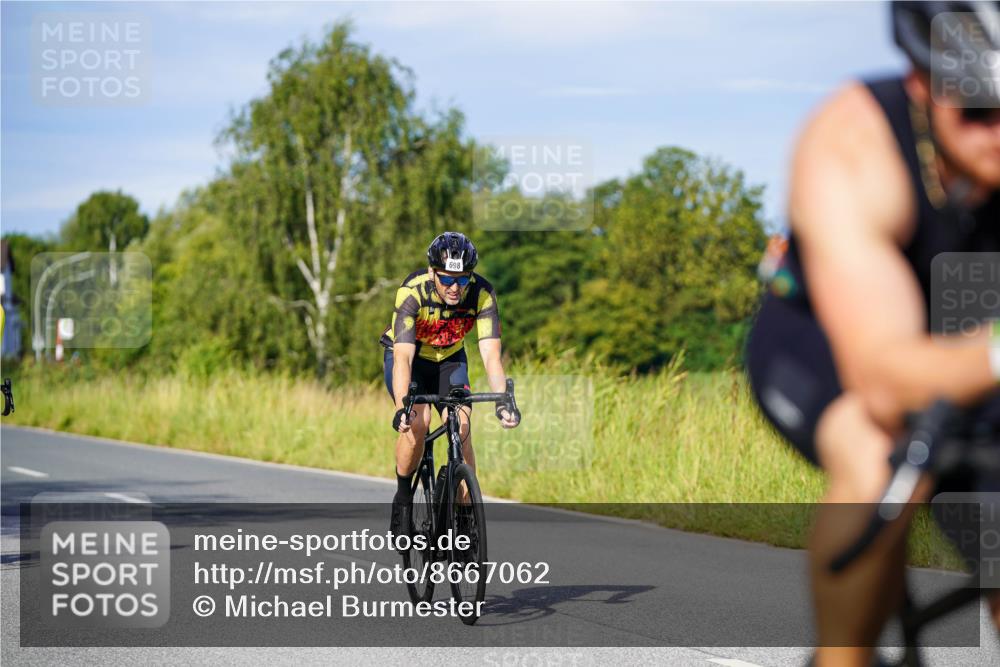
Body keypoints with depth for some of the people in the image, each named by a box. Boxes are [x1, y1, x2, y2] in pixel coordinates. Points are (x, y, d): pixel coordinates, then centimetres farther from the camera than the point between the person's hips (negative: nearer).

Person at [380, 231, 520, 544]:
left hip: (449, 359, 2)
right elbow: (403, 357, -42)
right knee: (417, 420, -28)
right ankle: (403, 500, -7)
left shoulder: (482, 294, -28)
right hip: (407, 355, -2)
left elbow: (491, 355, -33)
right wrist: (402, 408, -56)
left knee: (461, 429, -18)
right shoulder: (412, 292, -34)